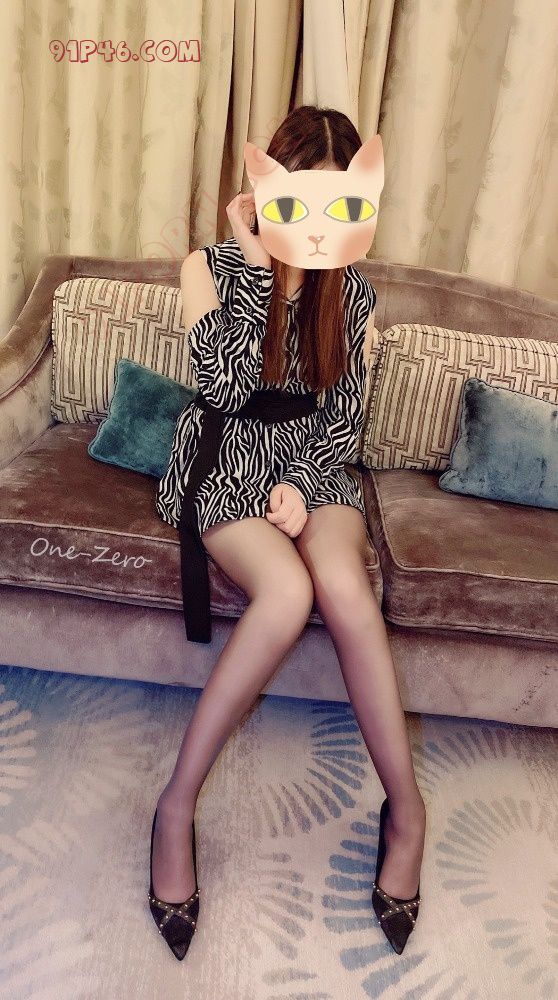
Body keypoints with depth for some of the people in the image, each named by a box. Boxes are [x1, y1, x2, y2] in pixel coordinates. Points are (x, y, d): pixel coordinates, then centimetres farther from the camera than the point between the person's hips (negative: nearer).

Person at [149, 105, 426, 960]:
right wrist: (258, 266, -14)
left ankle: (405, 803, -14)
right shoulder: (212, 267, 0)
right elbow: (225, 385, -14)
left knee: (341, 584, -31)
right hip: (225, 459, -2)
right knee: (287, 590, -33)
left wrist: (302, 484, -12)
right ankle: (178, 803, -17)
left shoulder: (355, 293, 7)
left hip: (317, 464, 3)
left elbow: (347, 414, 4)